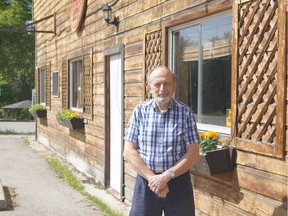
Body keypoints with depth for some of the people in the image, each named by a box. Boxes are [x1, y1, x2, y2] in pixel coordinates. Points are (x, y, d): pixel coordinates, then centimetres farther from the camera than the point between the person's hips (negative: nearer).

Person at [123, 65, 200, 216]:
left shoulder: (185, 113, -3)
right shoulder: (140, 111, 0)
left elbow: (193, 154, -5)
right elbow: (129, 152, -3)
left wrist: (166, 176, -15)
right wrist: (152, 177, -13)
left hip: (178, 182, -1)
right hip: (146, 181, 1)